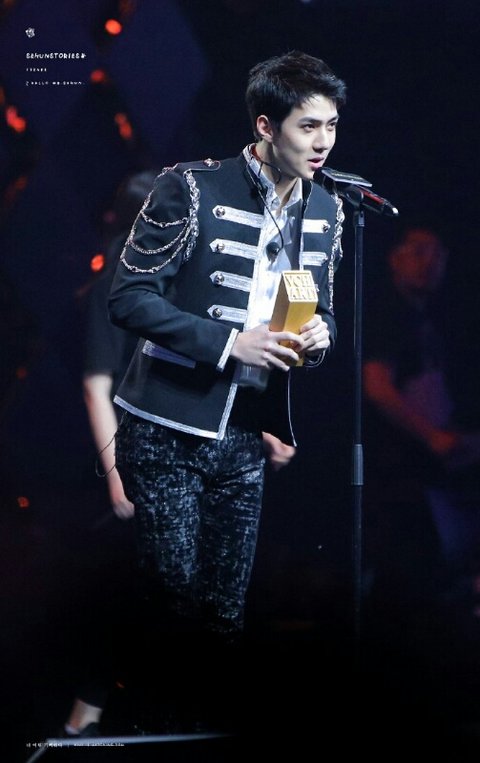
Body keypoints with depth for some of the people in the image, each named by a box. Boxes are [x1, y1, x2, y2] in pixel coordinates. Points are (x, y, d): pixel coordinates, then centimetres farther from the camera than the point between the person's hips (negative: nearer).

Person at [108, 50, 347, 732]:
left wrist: (320, 334, -6)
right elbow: (129, 297, -13)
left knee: (227, 607, 6)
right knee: (174, 589, -4)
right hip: (168, 432, -5)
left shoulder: (326, 209, 7)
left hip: (245, 437, 5)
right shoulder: (193, 189, -11)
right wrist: (228, 342, -21)